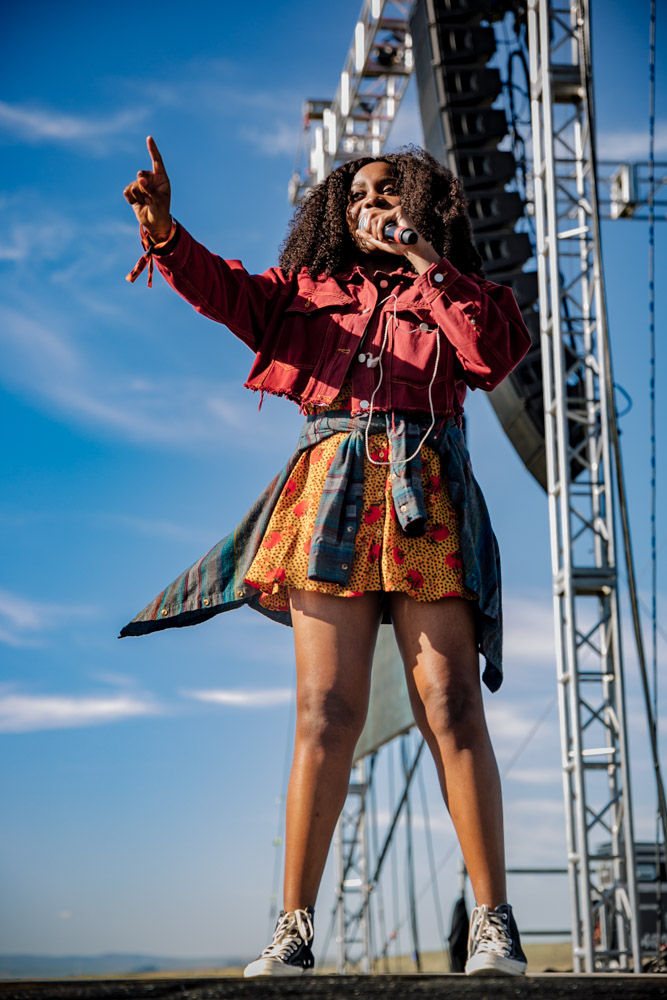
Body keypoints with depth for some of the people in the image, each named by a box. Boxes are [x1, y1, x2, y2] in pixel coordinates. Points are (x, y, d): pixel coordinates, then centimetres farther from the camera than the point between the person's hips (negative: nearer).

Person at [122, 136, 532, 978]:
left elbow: (497, 351, 1)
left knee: (451, 708, -9)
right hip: (332, 492, 1)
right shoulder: (308, 288, 24)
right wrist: (165, 234, -12)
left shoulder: (451, 294, 21)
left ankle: (493, 924, -6)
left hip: (426, 500, 0)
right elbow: (223, 290, 7)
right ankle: (295, 929, -5)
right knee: (327, 711, -8)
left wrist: (425, 261, 4)